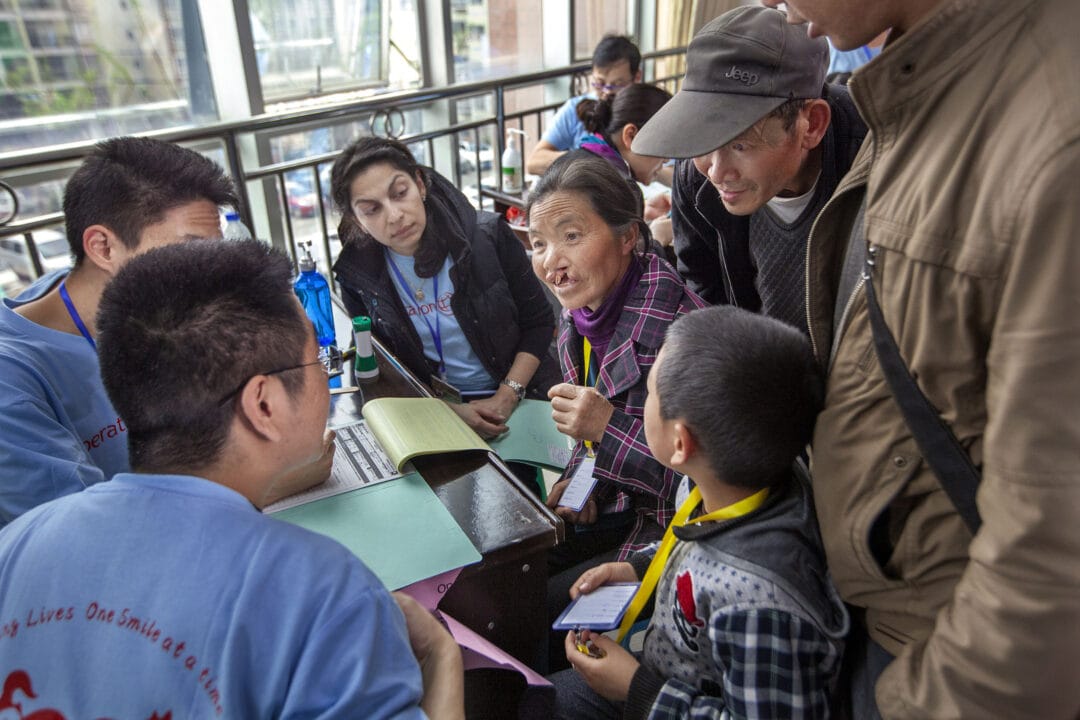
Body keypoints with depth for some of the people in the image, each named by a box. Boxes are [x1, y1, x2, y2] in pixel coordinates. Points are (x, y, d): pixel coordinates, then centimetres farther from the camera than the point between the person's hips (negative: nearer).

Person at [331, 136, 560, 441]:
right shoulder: (356, 274, -6)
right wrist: (449, 412, -12)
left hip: (522, 402, -1)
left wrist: (506, 398, -11)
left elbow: (539, 322, -1)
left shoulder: (488, 235, -11)